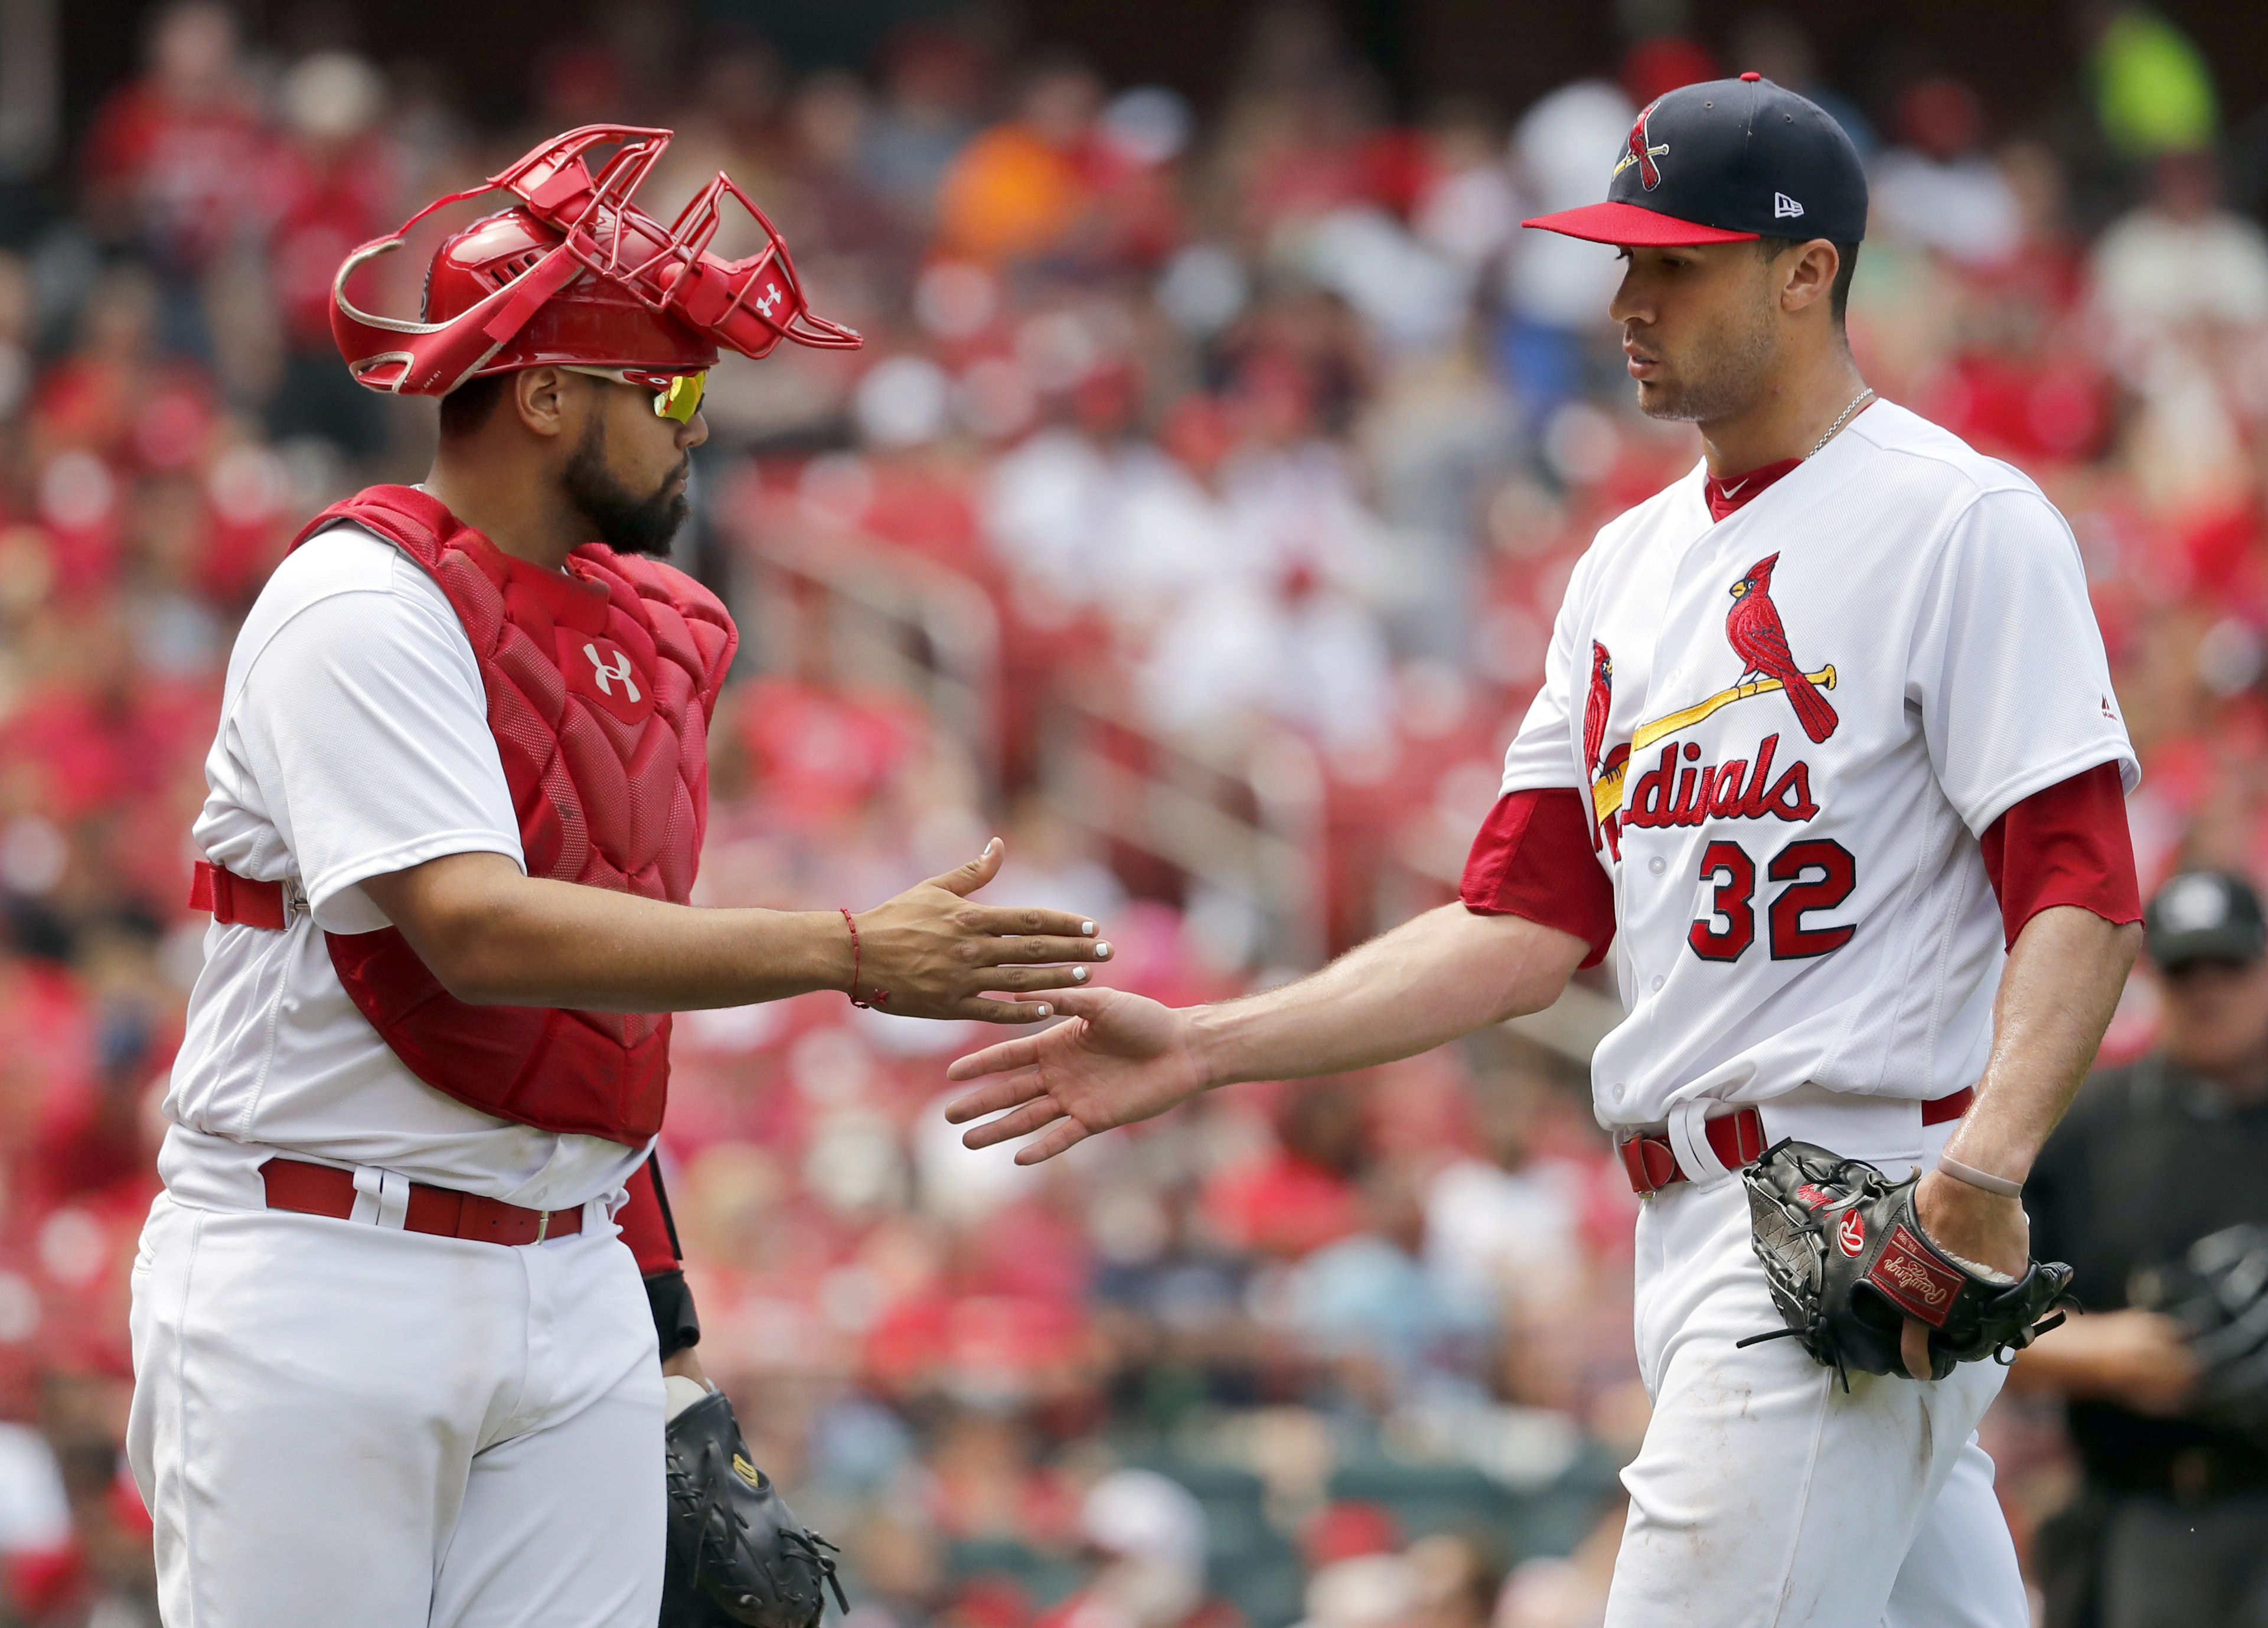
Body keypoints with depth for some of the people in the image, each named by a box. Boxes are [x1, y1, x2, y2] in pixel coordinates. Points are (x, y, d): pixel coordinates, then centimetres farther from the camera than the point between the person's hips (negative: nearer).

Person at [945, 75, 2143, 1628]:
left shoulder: (1961, 522, -7)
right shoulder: (1633, 564, 18)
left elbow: (2082, 890, -15)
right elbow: (1529, 922, 15)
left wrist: (1986, 1166, -30)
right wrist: (1202, 1049, 5)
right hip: (1690, 1212, 8)